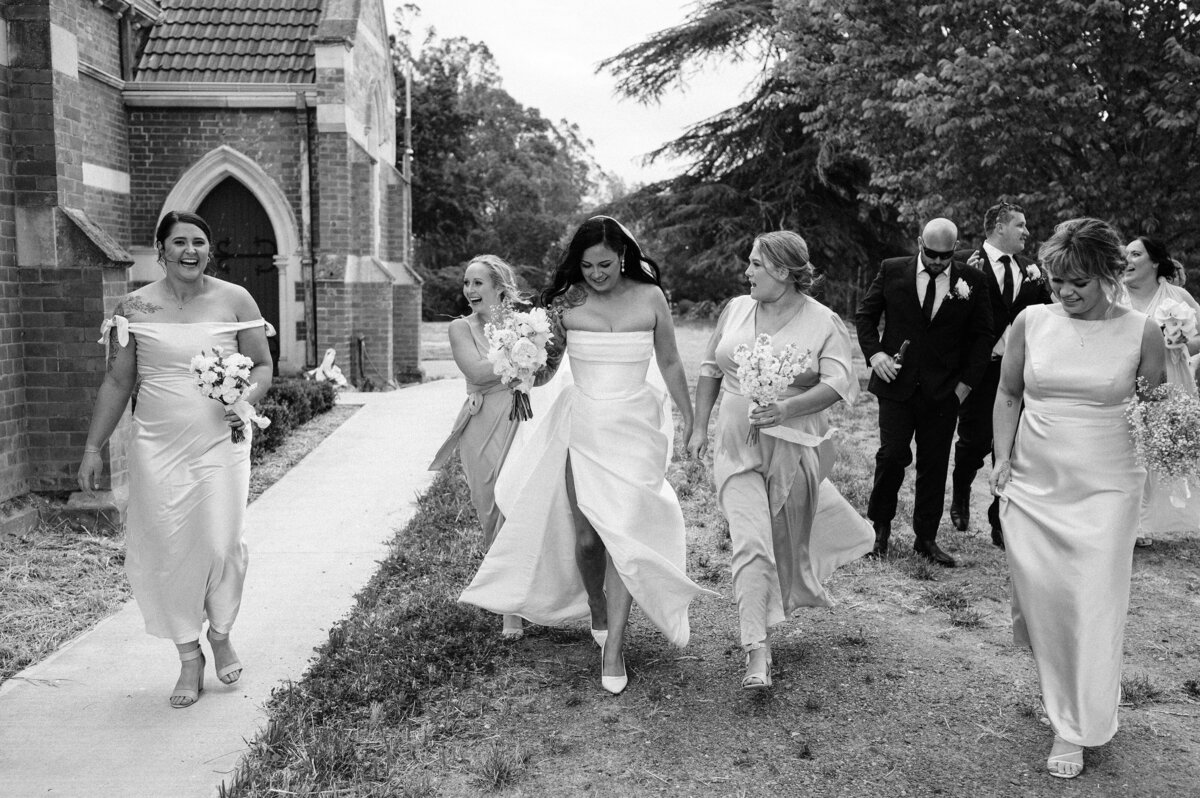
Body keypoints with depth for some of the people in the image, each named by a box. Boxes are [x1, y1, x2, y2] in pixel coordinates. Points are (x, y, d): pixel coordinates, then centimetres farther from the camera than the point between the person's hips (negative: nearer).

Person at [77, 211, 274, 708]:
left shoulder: (235, 300, 1)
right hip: (158, 448, 1)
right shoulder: (135, 308, 2)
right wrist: (93, 448, 5)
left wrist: (246, 401, -15)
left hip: (221, 444, -1)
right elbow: (118, 382, 7)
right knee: (168, 550, 0)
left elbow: (261, 366, 7)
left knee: (220, 545, -5)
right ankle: (189, 657, 18)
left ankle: (221, 635, 25)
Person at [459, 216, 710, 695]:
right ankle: (597, 614, 34)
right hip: (582, 426, 1)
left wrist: (690, 418, 15)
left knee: (623, 533, -8)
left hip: (635, 427, -1)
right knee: (586, 536, 4)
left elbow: (669, 364, 10)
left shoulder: (649, 297, -2)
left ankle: (613, 649, 1)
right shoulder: (567, 301, -3)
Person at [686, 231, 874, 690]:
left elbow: (839, 383, -16)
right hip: (738, 448, 2)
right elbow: (710, 370, 13)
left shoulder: (822, 322, -5)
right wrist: (699, 427, 8)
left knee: (789, 543, 13)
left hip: (795, 450, -1)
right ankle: (756, 651, -11)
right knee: (751, 542, -12)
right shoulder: (736, 310, 6)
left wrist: (788, 409, -30)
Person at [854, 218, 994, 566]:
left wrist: (966, 382, -2)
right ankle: (879, 525, 14)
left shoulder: (971, 281, 1)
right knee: (893, 454, -7)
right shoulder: (892, 271, 1)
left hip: (944, 391, 1)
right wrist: (874, 352, -6)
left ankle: (926, 538, 19)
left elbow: (982, 335, 6)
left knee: (935, 465, 6)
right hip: (897, 383, -1)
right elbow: (864, 314, 9)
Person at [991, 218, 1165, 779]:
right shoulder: (1032, 321, 0)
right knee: (1038, 598, 7)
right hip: (1032, 486, 2)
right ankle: (1058, 696, 35)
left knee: (1091, 606, 0)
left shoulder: (1141, 333, -5)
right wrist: (1002, 459, 1)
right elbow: (1008, 396, 9)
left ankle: (1074, 732, 16)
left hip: (1103, 490, -2)